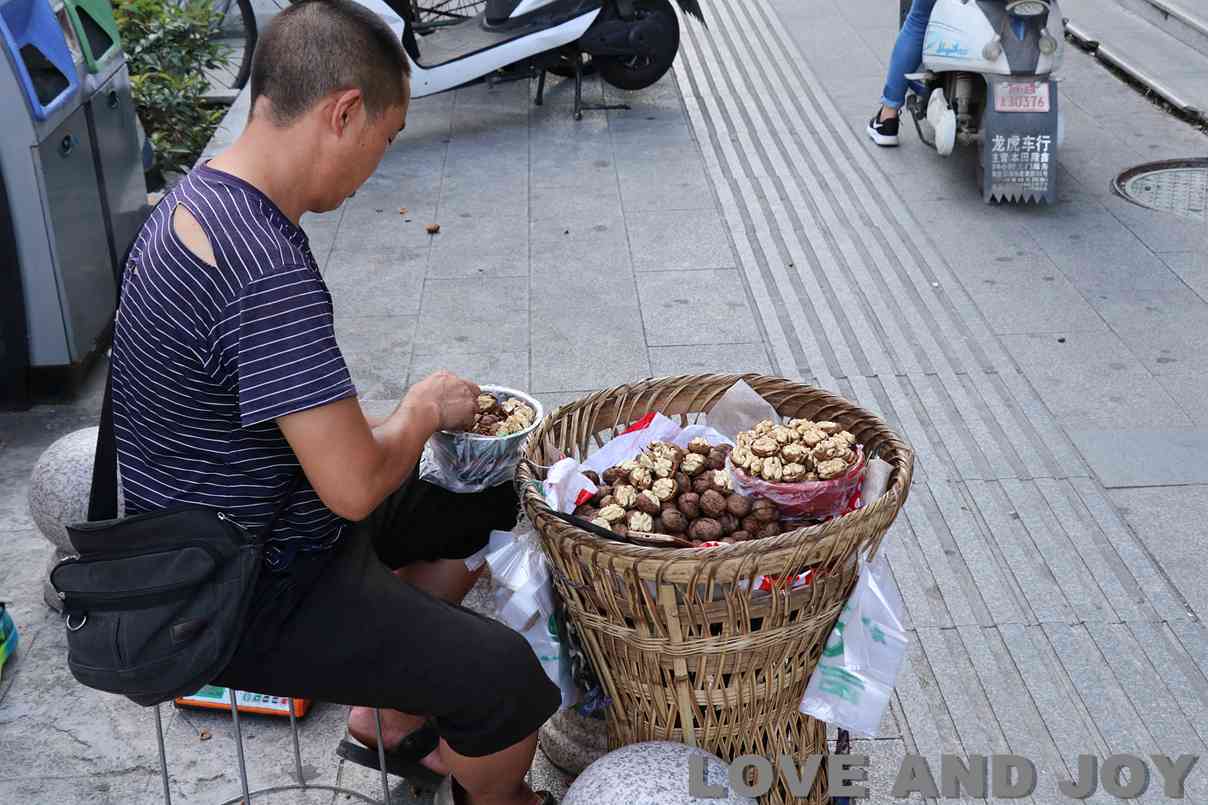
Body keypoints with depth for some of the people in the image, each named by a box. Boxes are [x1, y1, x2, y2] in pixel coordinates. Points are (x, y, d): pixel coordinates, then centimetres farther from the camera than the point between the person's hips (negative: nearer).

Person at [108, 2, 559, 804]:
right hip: (243, 601, -10)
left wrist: (390, 420, 5)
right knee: (508, 679, -18)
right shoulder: (269, 274, -32)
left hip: (251, 520, 10)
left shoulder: (203, 194, 1)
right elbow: (355, 487, -29)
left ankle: (391, 716, 34)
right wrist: (424, 411, -10)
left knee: (483, 503, 23)